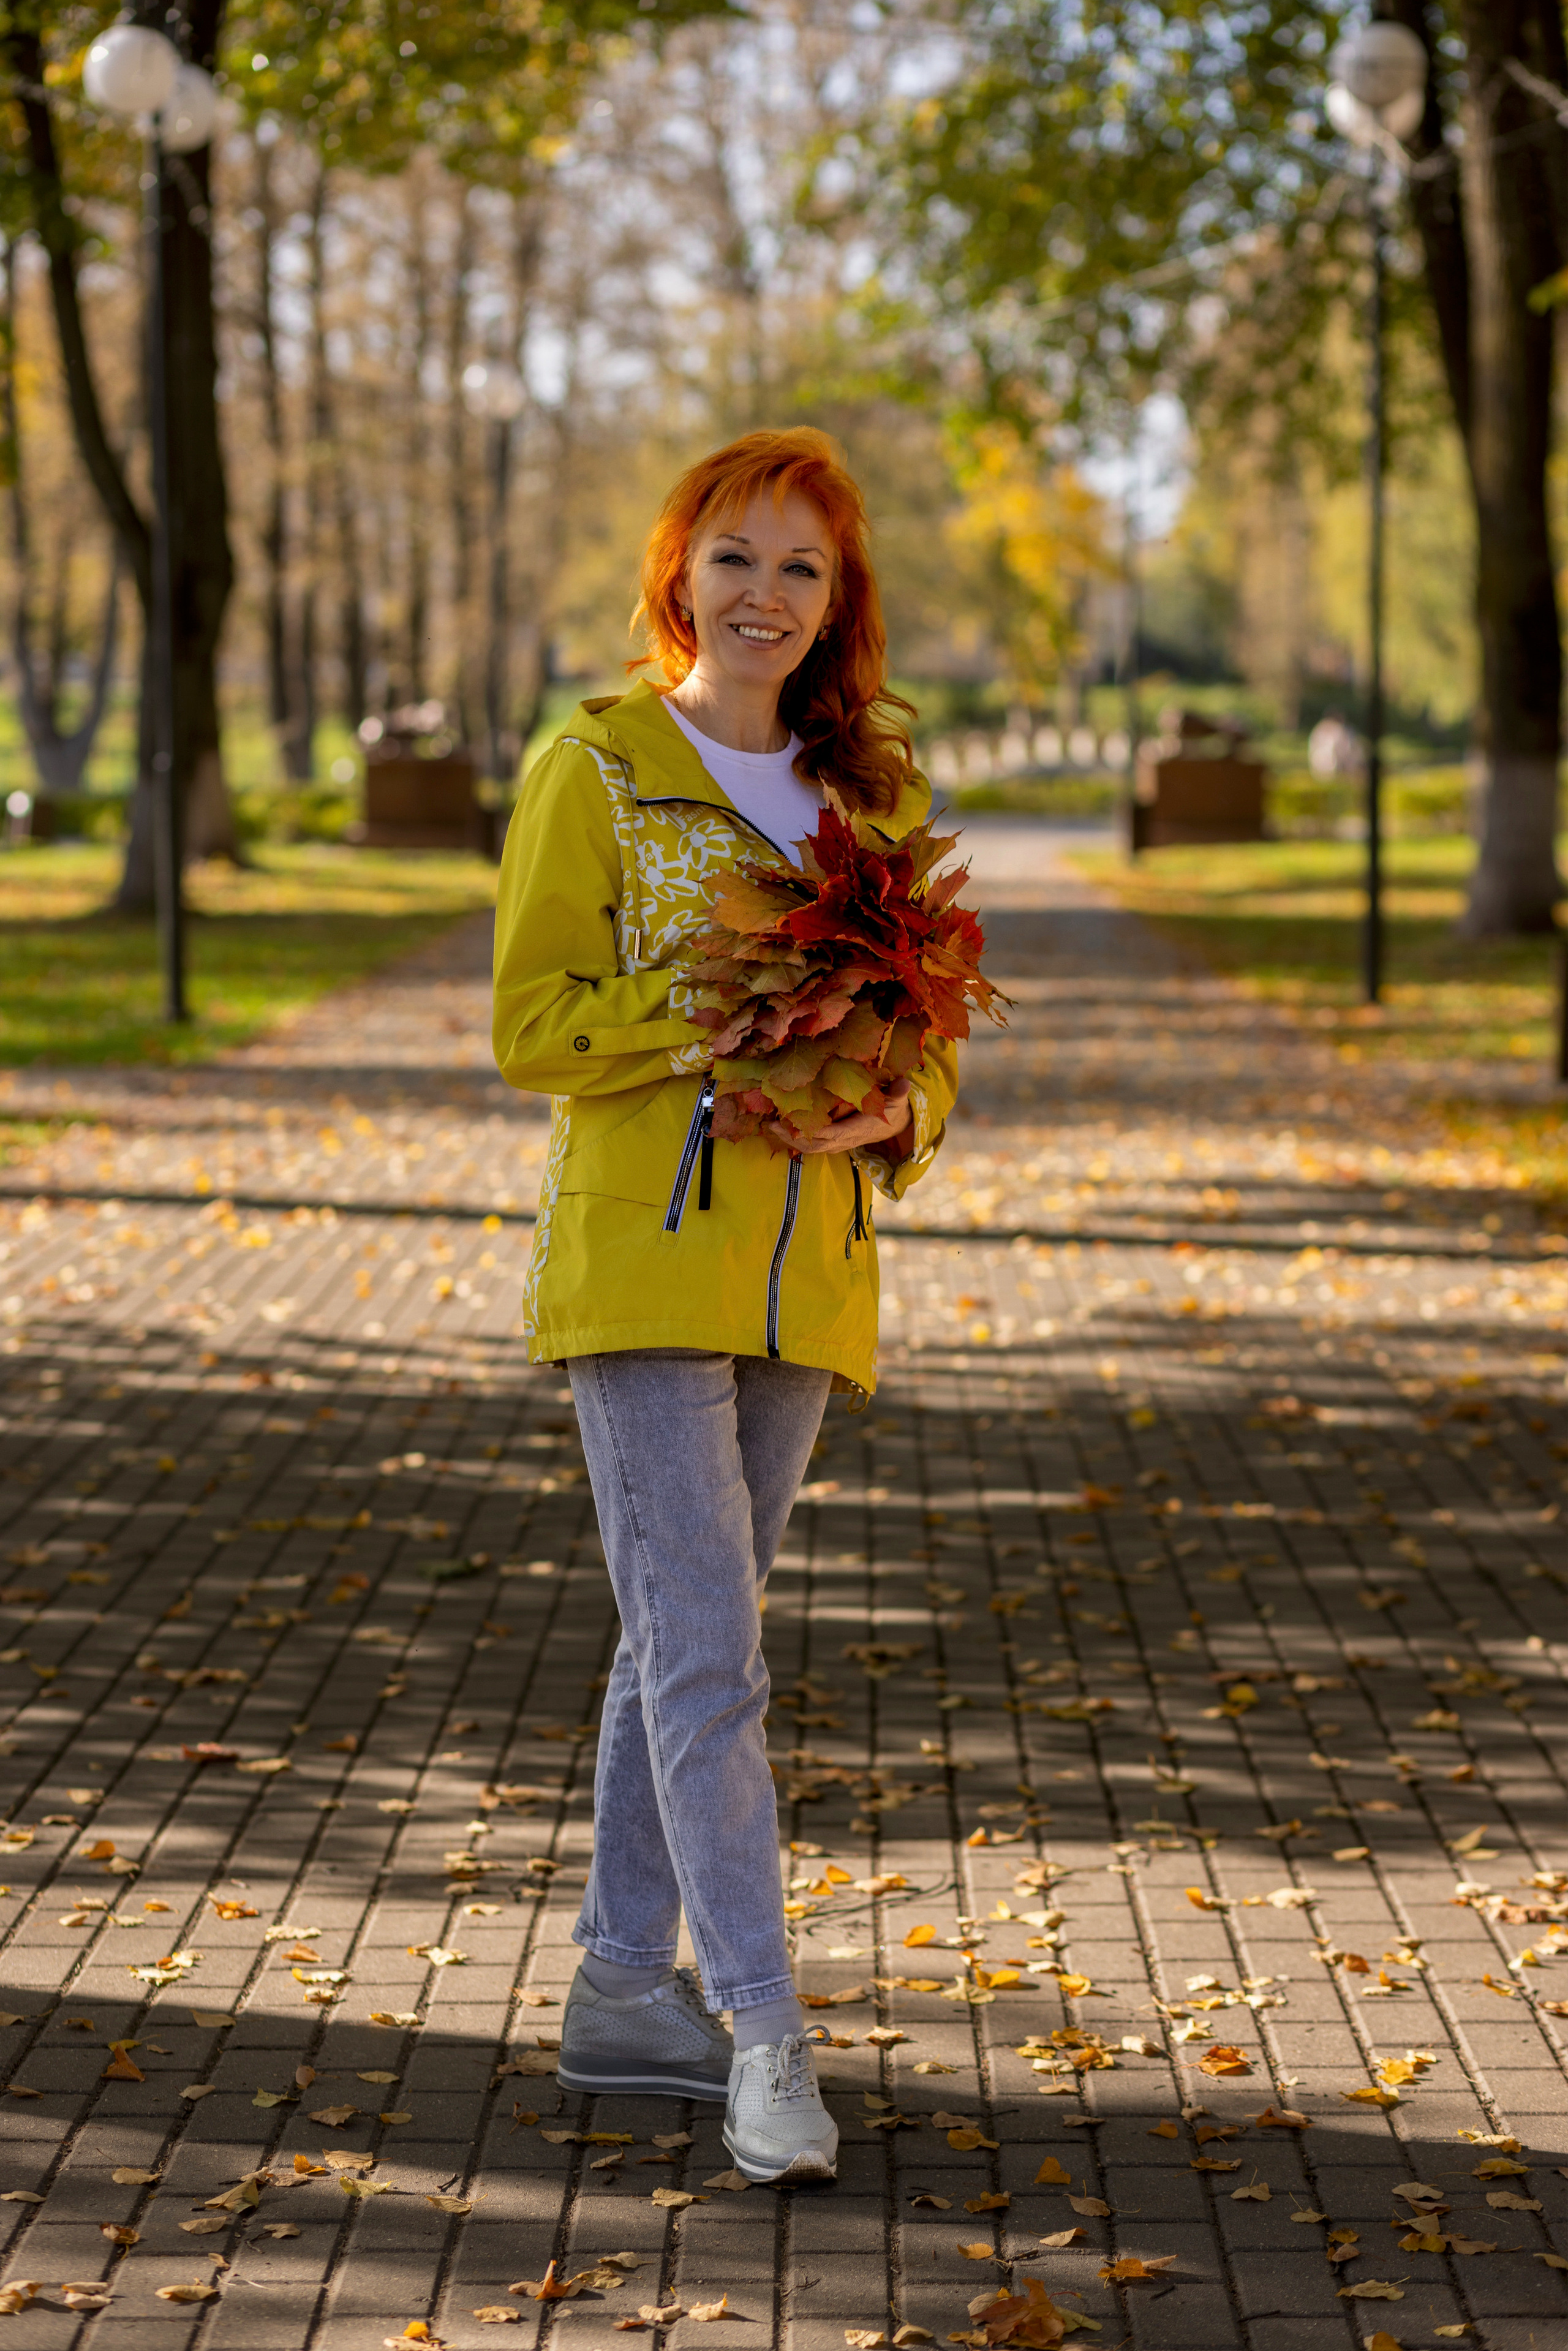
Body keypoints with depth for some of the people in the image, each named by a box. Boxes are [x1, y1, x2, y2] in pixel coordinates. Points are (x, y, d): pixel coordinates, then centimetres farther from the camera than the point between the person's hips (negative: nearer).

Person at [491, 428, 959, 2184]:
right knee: (705, 1657, -11)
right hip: (638, 1256, -5)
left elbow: (930, 1029, 15)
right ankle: (763, 2034, -10)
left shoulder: (876, 786, 12)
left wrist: (895, 1105, -9)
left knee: (688, 1642, 13)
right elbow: (532, 1026, -6)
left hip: (807, 1275, 5)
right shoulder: (597, 766, -2)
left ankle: (624, 1988, 24)